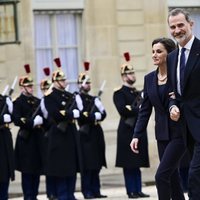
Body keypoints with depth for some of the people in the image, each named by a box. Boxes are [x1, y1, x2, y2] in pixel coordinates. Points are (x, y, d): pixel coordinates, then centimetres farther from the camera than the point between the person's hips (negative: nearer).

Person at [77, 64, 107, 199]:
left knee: (97, 165, 6)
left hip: (97, 134, 6)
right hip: (86, 134, -6)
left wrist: (91, 116, -11)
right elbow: (81, 116, -15)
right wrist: (95, 116, -12)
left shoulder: (94, 99, 18)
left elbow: (103, 114, 7)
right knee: (87, 165, -7)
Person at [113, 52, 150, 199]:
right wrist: (138, 109, -10)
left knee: (137, 163, 6)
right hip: (127, 131, -6)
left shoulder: (138, 93, 20)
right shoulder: (119, 93, -2)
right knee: (129, 164, -5)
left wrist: (132, 109, -10)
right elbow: (122, 110, -16)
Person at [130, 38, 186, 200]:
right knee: (172, 176, 8)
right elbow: (145, 110, 10)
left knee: (162, 175, -14)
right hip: (162, 134, 6)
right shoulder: (149, 79, 8)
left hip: (179, 132, -6)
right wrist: (137, 135, 3)